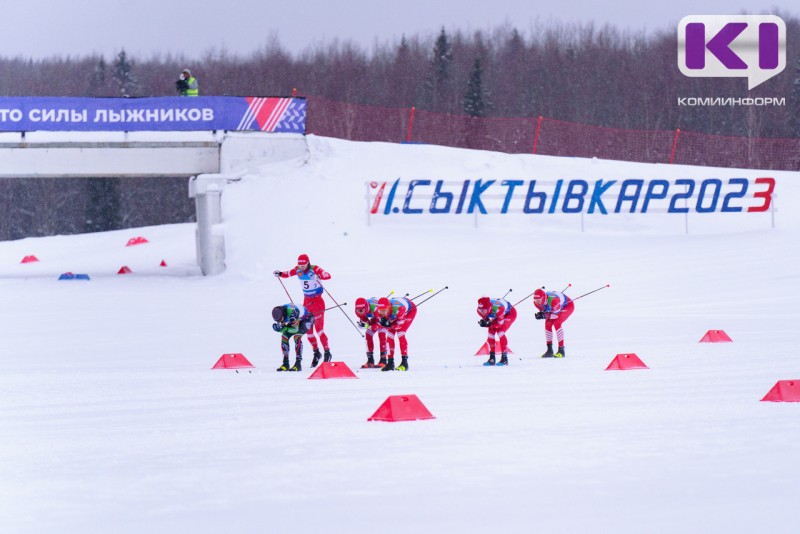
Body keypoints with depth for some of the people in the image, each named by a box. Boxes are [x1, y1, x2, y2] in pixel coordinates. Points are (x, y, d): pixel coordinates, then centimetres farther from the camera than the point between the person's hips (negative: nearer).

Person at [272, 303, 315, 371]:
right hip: (296, 320, 7)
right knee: (284, 336, -8)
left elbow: (295, 329, -35)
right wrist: (279, 328, -32)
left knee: (297, 336, -28)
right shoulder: (278, 312, -20)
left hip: (307, 319, -7)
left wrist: (284, 328, -45)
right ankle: (285, 364, 1)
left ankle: (298, 364, -26)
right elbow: (282, 328, -10)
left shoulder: (292, 312, -41)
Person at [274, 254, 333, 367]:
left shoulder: (314, 269, -18)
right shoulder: (298, 270, -2)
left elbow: (328, 276, -30)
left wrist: (319, 276, -50)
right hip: (307, 301, 6)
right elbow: (287, 274, 12)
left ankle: (327, 353, -1)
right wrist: (280, 274, -9)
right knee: (308, 330, 7)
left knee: (319, 329, -10)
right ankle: (316, 353, 22)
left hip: (317, 301, -6)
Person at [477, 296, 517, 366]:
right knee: (491, 332, -6)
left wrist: (489, 324, -43)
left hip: (510, 313, -7)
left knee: (500, 332, -23)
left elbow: (500, 323, -32)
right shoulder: (480, 310, -26)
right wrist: (483, 322, -33)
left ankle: (504, 358, -17)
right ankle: (492, 358, 7)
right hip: (497, 316, 7)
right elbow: (485, 319, -10)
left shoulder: (498, 309, -44)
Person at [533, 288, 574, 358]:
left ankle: (561, 350, -21)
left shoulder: (553, 300, -42)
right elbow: (544, 312, -8)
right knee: (548, 324, -9)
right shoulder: (537, 302, -21)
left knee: (556, 323, -25)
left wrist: (545, 316, -44)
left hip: (568, 305, -7)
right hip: (554, 308, 7)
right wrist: (540, 314, -31)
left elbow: (557, 314, -32)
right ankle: (549, 350, 2)